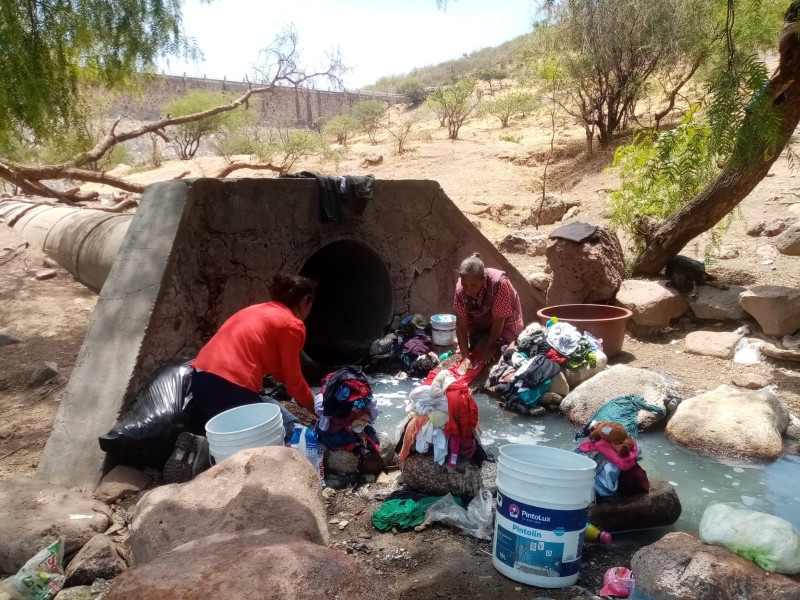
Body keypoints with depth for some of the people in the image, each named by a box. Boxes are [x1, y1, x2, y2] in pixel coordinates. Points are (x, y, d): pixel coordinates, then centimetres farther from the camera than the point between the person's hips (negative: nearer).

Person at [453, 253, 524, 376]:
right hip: (480, 324, 3)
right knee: (475, 353, -4)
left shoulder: (499, 283, -37)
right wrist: (465, 357, -30)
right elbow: (461, 325, -23)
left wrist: (489, 348, -22)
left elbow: (498, 320, -28)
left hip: (505, 323, -3)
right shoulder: (460, 288, -26)